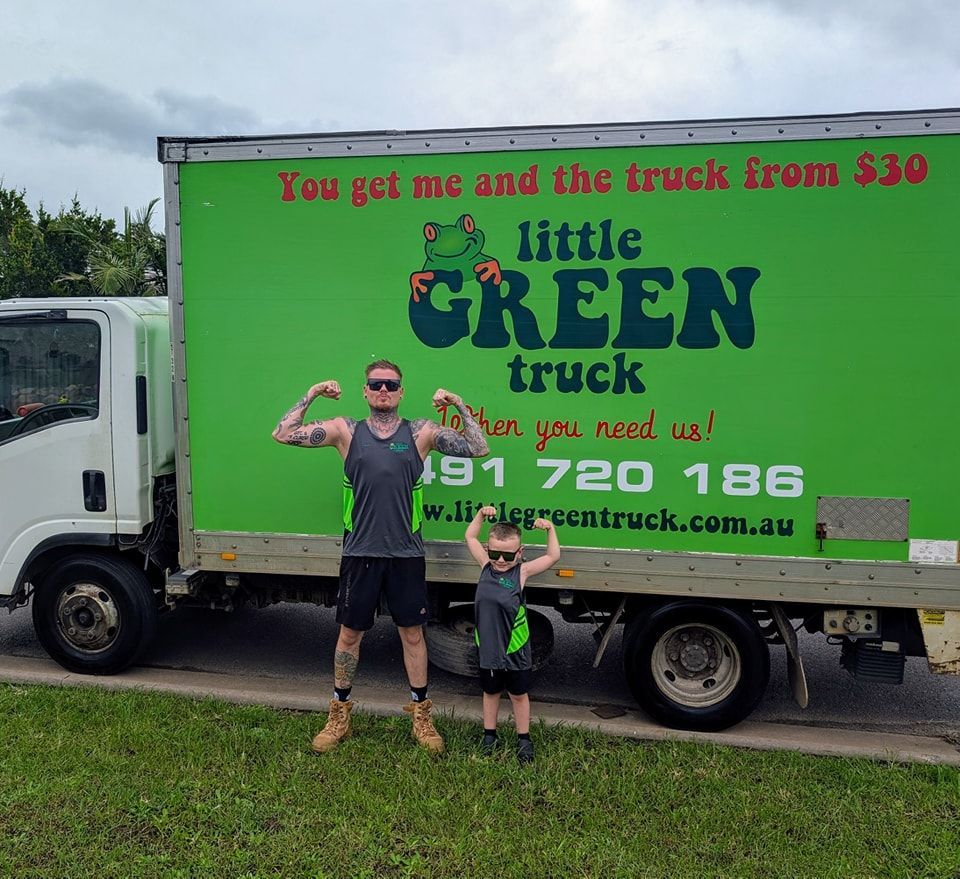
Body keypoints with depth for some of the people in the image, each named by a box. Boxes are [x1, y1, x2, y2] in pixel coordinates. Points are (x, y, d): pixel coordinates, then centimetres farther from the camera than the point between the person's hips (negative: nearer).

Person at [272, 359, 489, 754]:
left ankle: (421, 715, 26)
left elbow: (479, 448, 0)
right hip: (360, 554, 0)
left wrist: (460, 406, -8)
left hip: (406, 554, 0)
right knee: (349, 633, 11)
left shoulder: (421, 432, 1)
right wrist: (311, 395, -5)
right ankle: (339, 716, 28)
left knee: (412, 633, 10)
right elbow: (283, 434, 0)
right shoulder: (346, 430, 2)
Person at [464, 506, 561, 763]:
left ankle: (523, 738, 26)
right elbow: (470, 537, 10)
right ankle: (489, 734, 34)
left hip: (515, 650, -2)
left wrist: (550, 528, -12)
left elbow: (553, 557, -6)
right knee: (490, 691, 19)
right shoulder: (486, 565, -2)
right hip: (488, 647, 3)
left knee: (519, 694, 13)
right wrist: (481, 515, 3)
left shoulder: (522, 571, -10)